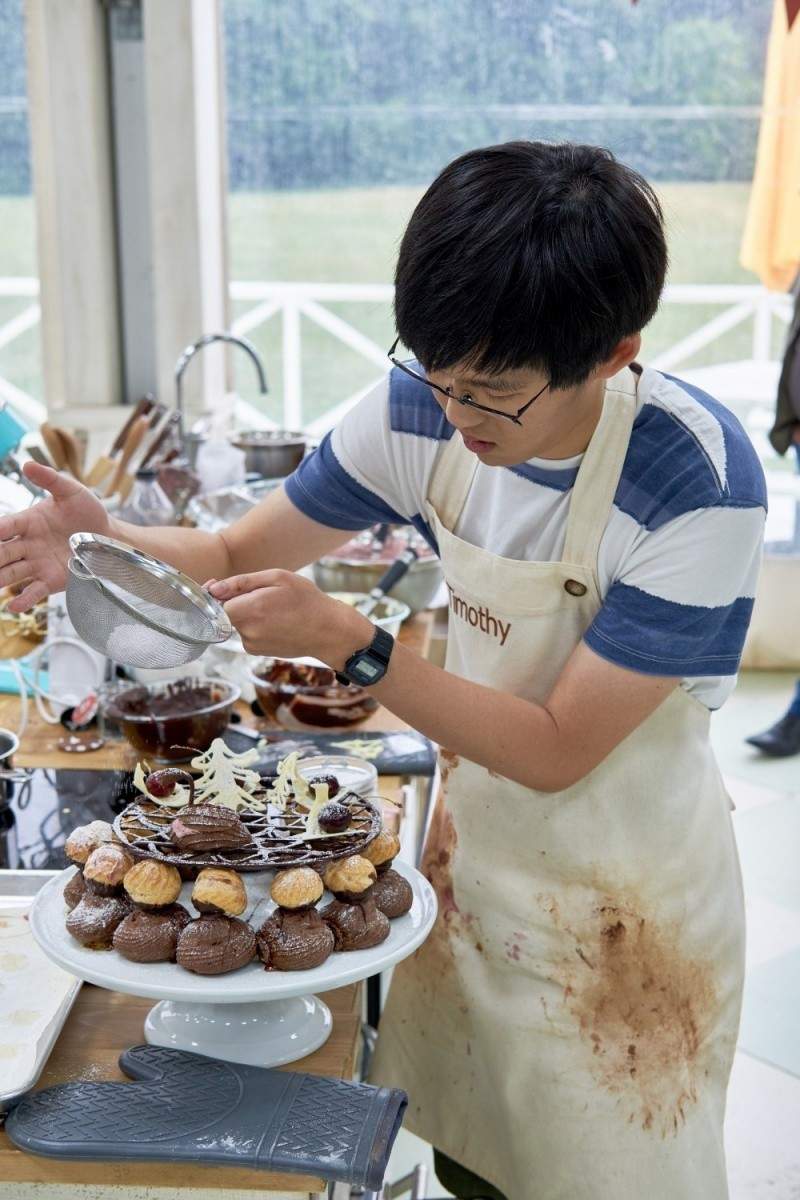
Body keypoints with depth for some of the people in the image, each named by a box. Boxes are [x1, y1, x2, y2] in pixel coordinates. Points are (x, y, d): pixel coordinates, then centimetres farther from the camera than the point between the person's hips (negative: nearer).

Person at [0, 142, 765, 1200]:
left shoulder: (700, 485, -29)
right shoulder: (422, 407, -14)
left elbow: (556, 751, -25)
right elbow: (240, 554, -4)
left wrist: (348, 643, -34)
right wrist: (102, 541, -24)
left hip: (625, 904, -4)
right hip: (473, 846, 5)